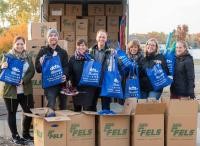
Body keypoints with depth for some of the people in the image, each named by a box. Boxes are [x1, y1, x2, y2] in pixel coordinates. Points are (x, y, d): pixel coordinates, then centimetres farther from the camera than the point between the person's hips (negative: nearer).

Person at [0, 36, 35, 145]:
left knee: (29, 112, 5)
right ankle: (15, 136, 17)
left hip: (25, 90, 3)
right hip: (11, 90, -3)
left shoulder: (28, 57, 8)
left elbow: (32, 71, 1)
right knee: (12, 113, 5)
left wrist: (23, 80, -15)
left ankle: (25, 134, 24)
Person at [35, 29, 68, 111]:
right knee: (51, 104, -20)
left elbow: (66, 66, 3)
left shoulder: (63, 52, 13)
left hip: (61, 82, 4)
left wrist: (65, 75, -19)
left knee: (63, 107, 11)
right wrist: (41, 64, -21)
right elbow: (38, 69, 2)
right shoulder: (43, 51, 5)